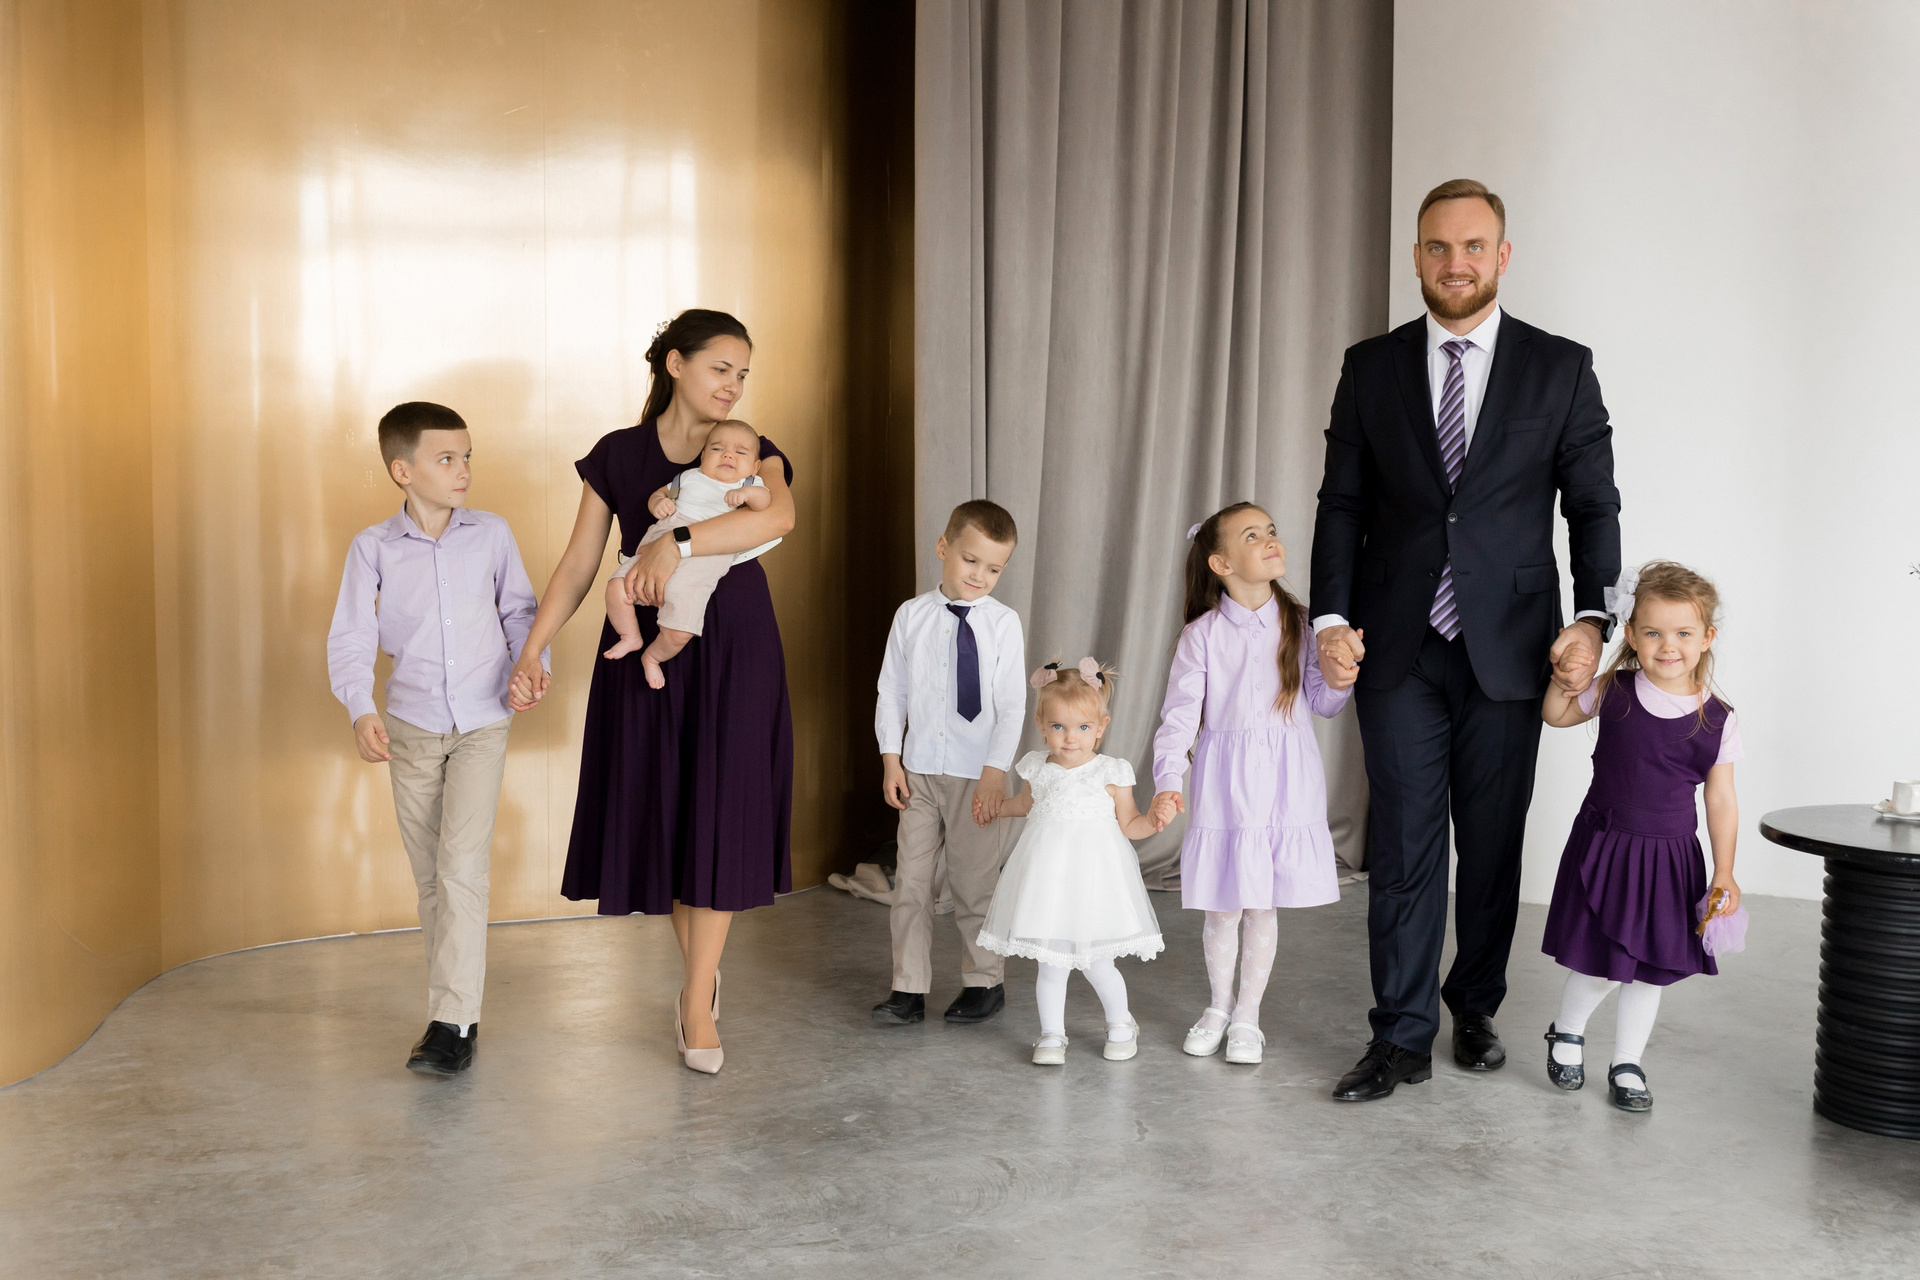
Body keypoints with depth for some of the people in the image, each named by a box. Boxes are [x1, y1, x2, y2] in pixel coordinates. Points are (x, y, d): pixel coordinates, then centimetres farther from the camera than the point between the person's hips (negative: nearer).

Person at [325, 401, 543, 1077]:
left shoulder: (492, 535, -2)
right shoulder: (373, 547, -4)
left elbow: (519, 609, 8)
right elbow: (350, 637, -8)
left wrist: (531, 661, -11)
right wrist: (361, 711, -22)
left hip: (482, 724, -1)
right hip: (410, 728, 2)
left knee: (462, 867, -12)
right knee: (430, 876, 9)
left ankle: (451, 1024, -11)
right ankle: (457, 1002, 22)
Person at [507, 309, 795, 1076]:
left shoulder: (752, 453, 1)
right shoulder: (617, 456, 4)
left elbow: (778, 516, -23)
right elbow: (578, 566, 1)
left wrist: (678, 544, -32)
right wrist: (531, 652, -10)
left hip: (734, 657, -1)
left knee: (719, 818, -1)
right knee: (659, 815, 5)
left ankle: (698, 1008, 10)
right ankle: (702, 974, 29)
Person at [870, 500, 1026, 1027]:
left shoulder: (1003, 623, -5)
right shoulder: (911, 615, 2)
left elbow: (1012, 706, -7)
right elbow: (892, 691, 6)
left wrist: (994, 774, -12)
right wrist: (891, 759, 1)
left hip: (976, 776, -3)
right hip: (918, 771, 3)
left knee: (975, 884, 7)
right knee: (910, 881, 6)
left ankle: (984, 982, 24)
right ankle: (909, 989, 14)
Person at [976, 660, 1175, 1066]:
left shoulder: (1111, 773, -8)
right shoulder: (1037, 769, 2)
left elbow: (1127, 825, -1)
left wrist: (1153, 820, -19)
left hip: (1092, 874, -3)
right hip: (1047, 875, 3)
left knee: (1097, 963, 5)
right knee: (1050, 965, 8)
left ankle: (1120, 1025, 31)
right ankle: (1052, 1035, 25)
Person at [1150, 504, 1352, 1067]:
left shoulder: (1300, 624, 2)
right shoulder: (1202, 634, -5)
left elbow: (1323, 702, 4)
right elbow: (1179, 712, -7)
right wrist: (1168, 780, -18)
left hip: (1287, 785, 1)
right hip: (1225, 786, -1)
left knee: (1263, 907, 8)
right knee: (1222, 908, 8)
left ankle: (1248, 1015, 24)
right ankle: (1218, 1006, 30)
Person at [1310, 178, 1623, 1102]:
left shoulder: (1560, 368, 3)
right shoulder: (1371, 367, 6)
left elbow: (1593, 505, 3)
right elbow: (1342, 503, 5)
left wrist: (1591, 618, -11)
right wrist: (1332, 619, -6)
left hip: (1509, 650, 0)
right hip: (1397, 650, 0)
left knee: (1492, 845, 10)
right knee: (1403, 845, 1)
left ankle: (1475, 1008, 28)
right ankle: (1402, 1037, 9)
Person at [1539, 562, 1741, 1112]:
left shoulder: (1717, 720, -5)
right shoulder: (1613, 692, -5)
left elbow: (1721, 799, 1)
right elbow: (1557, 715, 13)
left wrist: (1724, 874, -3)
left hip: (1670, 859, 1)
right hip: (1602, 847, -1)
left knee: (1651, 968, 10)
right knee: (1599, 965, 1)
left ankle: (1627, 1064, 28)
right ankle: (1566, 1033, 31)